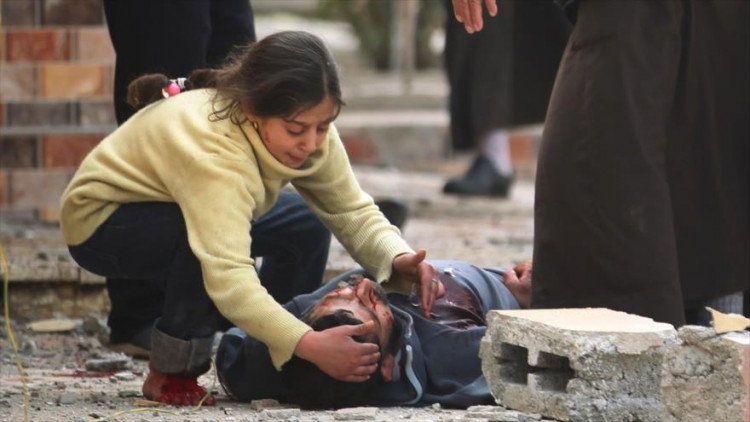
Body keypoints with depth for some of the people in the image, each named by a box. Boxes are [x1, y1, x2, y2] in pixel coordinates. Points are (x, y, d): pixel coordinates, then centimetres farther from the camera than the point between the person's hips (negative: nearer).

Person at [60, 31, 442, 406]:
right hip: (98, 222, -7)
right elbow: (228, 278, -49)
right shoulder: (213, 147, -40)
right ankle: (169, 375, -15)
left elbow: (352, 211, -17)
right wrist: (307, 345, -57)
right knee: (212, 236, -34)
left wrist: (396, 259, -37)